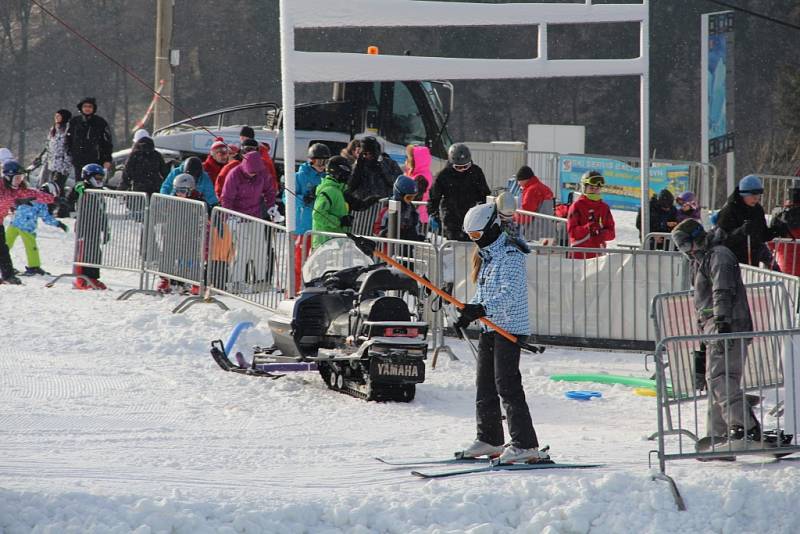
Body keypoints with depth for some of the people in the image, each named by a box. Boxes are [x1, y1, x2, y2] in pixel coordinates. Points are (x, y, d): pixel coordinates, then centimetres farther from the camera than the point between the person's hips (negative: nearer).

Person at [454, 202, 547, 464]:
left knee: (506, 384, -14)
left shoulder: (510, 254, -14)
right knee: (485, 384, 13)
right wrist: (468, 312, 8)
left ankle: (525, 445, -15)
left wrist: (482, 309, -37)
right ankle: (489, 440, 24)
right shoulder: (486, 254, 16)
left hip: (509, 326, -10)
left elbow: (509, 292, -25)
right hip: (489, 327, 10)